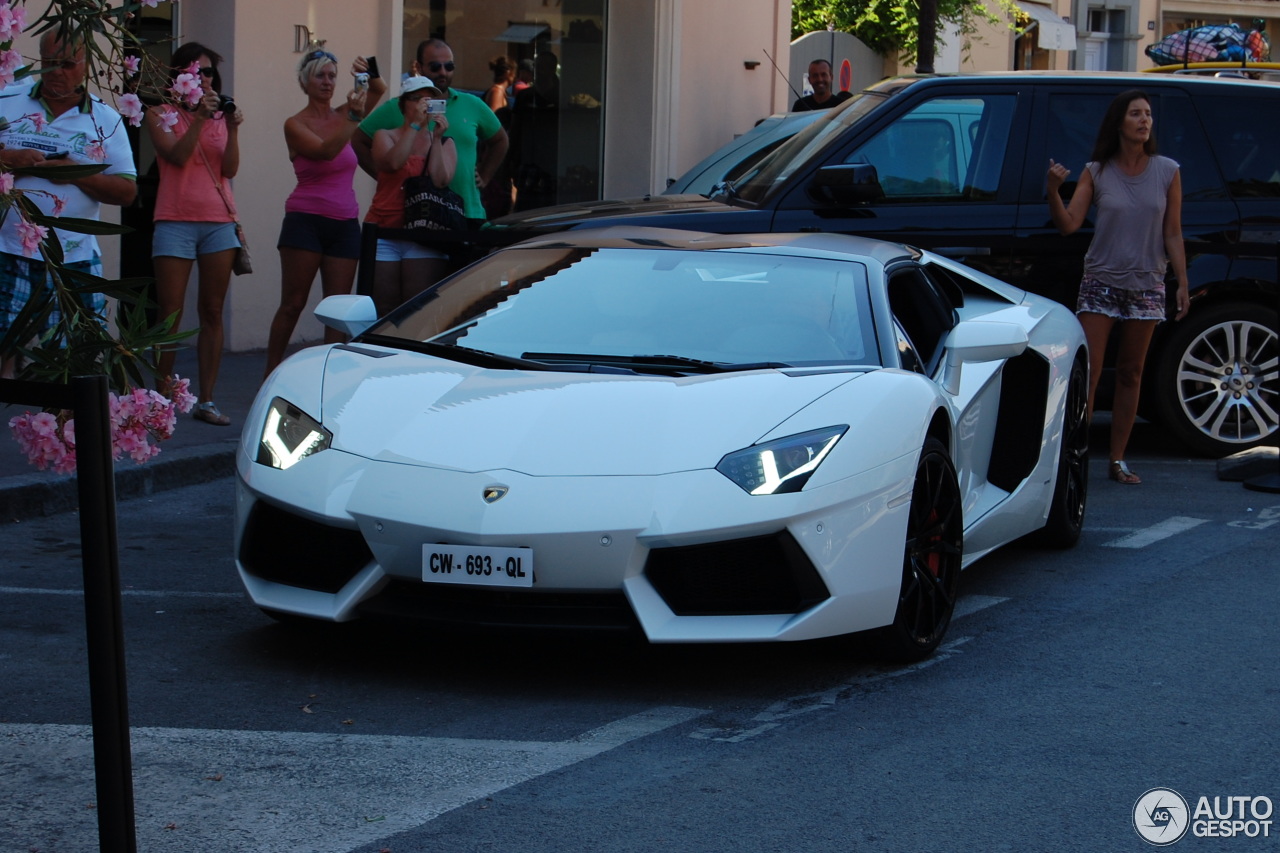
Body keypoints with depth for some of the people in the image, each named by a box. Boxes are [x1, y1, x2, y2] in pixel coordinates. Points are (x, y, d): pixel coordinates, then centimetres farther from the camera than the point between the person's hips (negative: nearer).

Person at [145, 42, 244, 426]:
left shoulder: (221, 115, 13)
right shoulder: (162, 115, 5)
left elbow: (229, 170, 3)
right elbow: (176, 156, -10)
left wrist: (232, 129, -9)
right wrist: (199, 119, -15)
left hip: (219, 221, 3)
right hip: (176, 221, -3)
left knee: (213, 312, 2)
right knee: (170, 314, -6)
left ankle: (206, 399, 5)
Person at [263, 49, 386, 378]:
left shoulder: (342, 116, 11)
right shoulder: (295, 125, -3)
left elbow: (380, 90, 8)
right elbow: (326, 150, -20)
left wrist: (369, 73, -13)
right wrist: (353, 117, -30)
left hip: (345, 224, 4)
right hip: (306, 222, -4)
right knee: (293, 304, -3)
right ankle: (270, 375, 4)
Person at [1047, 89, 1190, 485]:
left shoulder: (1167, 172, 2)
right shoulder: (1097, 173, 0)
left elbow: (1172, 234, 4)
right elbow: (1068, 224, -8)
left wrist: (1182, 283, -1)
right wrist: (1053, 189, -24)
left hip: (1146, 287, 1)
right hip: (1101, 284, -1)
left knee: (1130, 376, 7)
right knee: (1087, 374, -8)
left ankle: (1118, 460, 13)